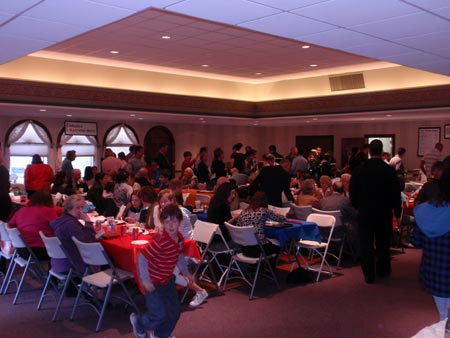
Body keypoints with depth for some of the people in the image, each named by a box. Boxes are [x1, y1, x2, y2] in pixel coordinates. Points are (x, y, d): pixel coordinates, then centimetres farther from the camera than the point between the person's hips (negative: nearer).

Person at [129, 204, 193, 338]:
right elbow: (142, 257, -28)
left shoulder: (179, 238, -6)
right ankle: (137, 321, 29)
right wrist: (145, 280, -24)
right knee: (160, 314, -1)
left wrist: (186, 273, 16)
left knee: (174, 312, 15)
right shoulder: (160, 242, -30)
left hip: (168, 280, 8)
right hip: (154, 282, -8)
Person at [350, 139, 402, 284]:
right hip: (384, 212, 0)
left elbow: (352, 191, 0)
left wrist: (357, 206, 15)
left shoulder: (359, 169, -7)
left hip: (365, 212, 0)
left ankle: (369, 274, 7)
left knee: (366, 244, 6)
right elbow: (396, 193, -4)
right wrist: (397, 212, 6)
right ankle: (383, 271, 27)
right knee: (383, 242, 16)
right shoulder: (390, 170, -10)